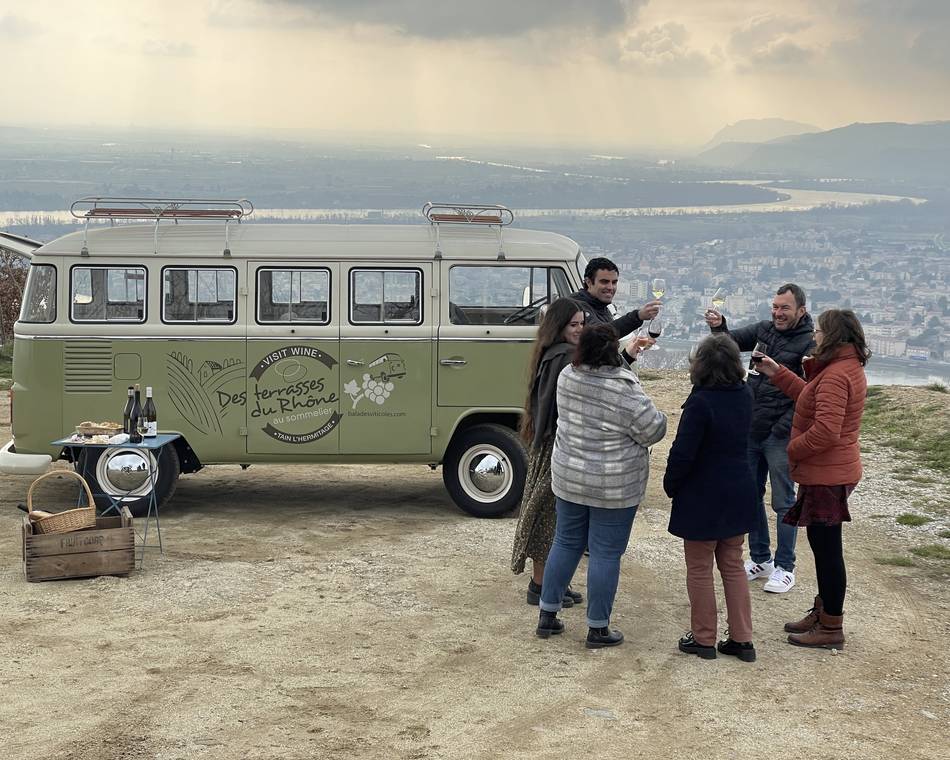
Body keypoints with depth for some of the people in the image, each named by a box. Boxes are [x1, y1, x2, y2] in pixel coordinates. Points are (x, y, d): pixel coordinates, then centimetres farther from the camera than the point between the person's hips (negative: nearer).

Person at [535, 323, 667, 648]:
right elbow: (652, 431, -15)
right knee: (605, 554, 4)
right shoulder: (625, 388, -21)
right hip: (614, 487, -6)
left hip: (569, 478, 6)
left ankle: (547, 615, 26)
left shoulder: (567, 377, -3)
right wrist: (656, 414, 6)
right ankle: (598, 629, 14)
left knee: (565, 543, 18)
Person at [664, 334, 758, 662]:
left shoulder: (701, 402, -22)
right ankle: (741, 639, 19)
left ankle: (704, 639, 16)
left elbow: (683, 453, -20)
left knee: (699, 570, 8)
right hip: (739, 495, 6)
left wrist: (671, 485, -3)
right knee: (733, 566, 16)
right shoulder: (744, 396, -1)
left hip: (703, 498, -6)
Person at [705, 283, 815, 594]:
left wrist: (782, 428, -24)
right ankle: (760, 559, 28)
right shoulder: (763, 330, 8)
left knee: (783, 502, 4)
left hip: (780, 438, -6)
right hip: (751, 431, 6)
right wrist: (718, 326, -15)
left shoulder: (810, 344, -11)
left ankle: (785, 567, 15)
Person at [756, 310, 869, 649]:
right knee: (823, 545, 20)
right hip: (832, 472, 11)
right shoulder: (849, 368, 11)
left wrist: (794, 450, -13)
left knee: (826, 548, -1)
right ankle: (823, 612, 33)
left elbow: (825, 431, -29)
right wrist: (777, 374, 19)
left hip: (826, 477, -11)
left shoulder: (836, 375, -23)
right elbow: (812, 398, 21)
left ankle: (831, 629, 9)